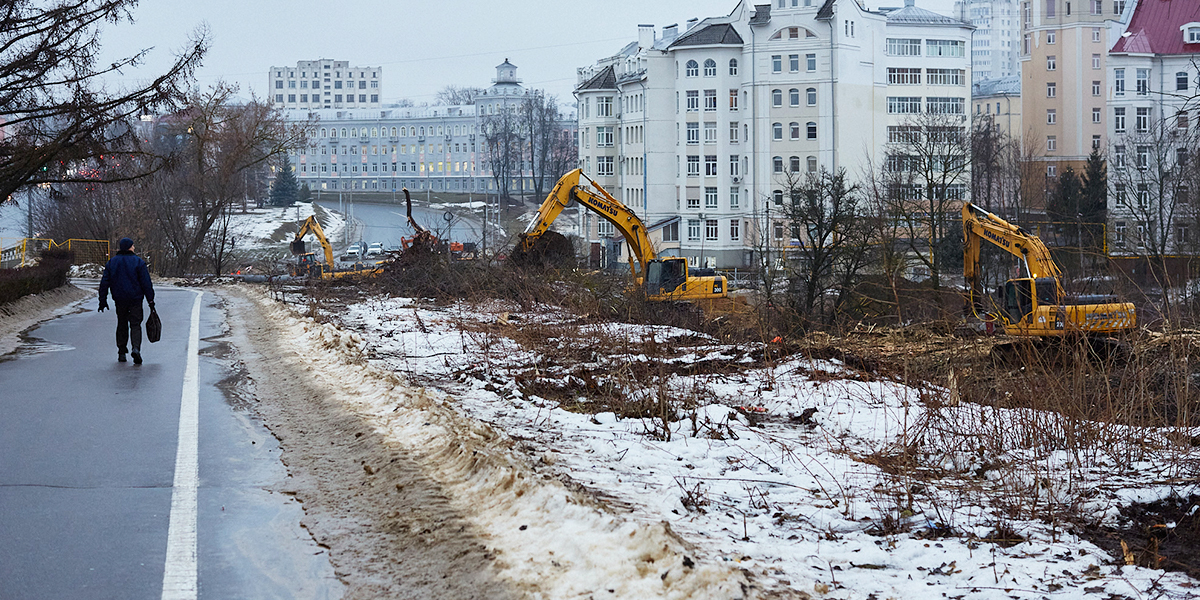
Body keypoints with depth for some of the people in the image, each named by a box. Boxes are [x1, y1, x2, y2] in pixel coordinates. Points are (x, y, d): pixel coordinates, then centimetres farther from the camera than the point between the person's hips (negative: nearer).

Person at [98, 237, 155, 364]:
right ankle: (136, 348, -25)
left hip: (120, 300, 3)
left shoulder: (112, 262, 6)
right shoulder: (138, 262, -4)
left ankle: (121, 353, 14)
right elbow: (146, 283, -7)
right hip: (135, 299, -3)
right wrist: (150, 300, -2)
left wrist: (103, 300, 9)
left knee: (122, 325, 14)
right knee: (135, 325, -2)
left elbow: (104, 283, 6)